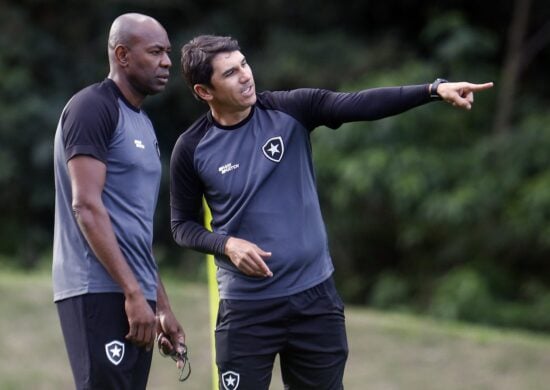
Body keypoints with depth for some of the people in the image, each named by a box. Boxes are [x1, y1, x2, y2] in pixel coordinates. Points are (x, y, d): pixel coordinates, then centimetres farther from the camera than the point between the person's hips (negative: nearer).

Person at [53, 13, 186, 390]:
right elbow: (86, 206, -16)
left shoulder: (144, 124, 20)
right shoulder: (93, 108, -7)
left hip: (134, 294, 9)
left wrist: (163, 307, 20)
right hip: (99, 292, -9)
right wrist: (134, 293, -20)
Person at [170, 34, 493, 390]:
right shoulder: (193, 149, -5)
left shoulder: (290, 110, -5)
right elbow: (183, 225, 5)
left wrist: (435, 89, -28)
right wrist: (227, 245, -15)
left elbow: (363, 104, -16)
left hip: (314, 295, 2)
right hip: (247, 307, -2)